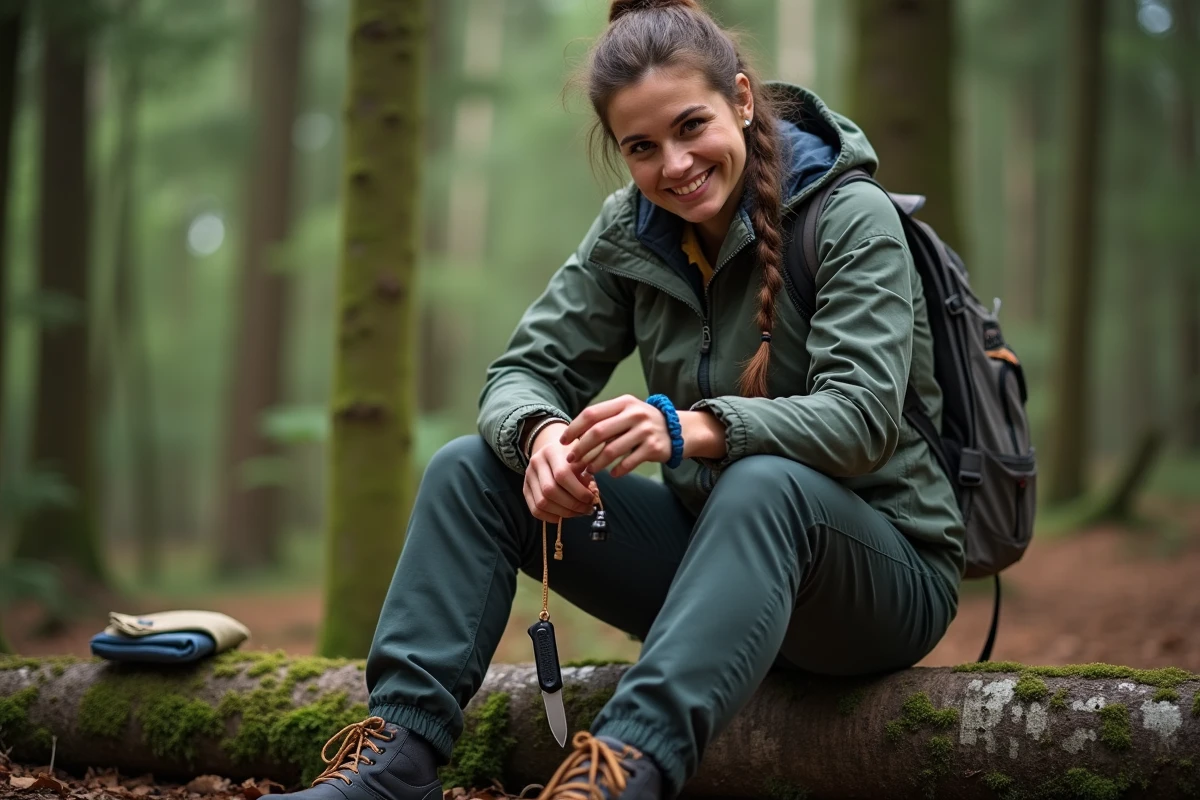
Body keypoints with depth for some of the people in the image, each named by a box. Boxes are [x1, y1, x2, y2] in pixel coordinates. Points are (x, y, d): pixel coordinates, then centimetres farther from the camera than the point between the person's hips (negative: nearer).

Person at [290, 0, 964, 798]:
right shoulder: (630, 230, 2)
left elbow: (863, 417, -26)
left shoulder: (853, 217, -14)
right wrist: (540, 433, -27)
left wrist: (693, 428, -43)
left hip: (886, 568, -5)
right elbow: (525, 371, -2)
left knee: (764, 484, -39)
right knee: (469, 468, -8)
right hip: (716, 551, 5)